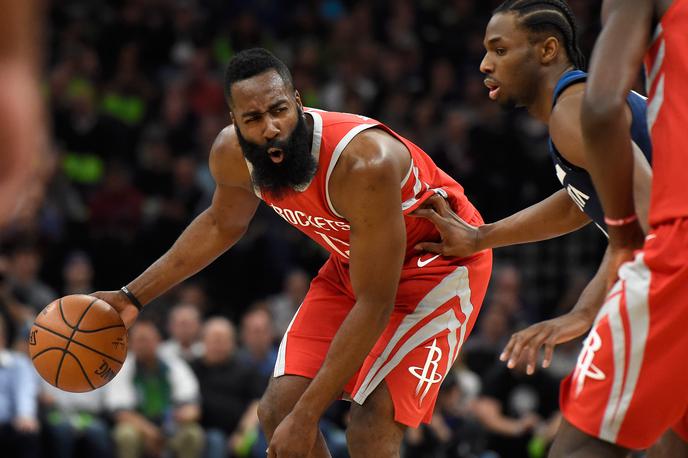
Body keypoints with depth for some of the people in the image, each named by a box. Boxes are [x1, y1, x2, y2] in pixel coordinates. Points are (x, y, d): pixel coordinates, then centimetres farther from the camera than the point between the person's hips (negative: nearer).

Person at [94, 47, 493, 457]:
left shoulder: (363, 161, -38)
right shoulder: (232, 154, -18)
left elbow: (374, 305, -33)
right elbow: (222, 224, 9)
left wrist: (306, 417, -33)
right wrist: (134, 296, 6)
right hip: (355, 260, 7)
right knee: (278, 411, -2)